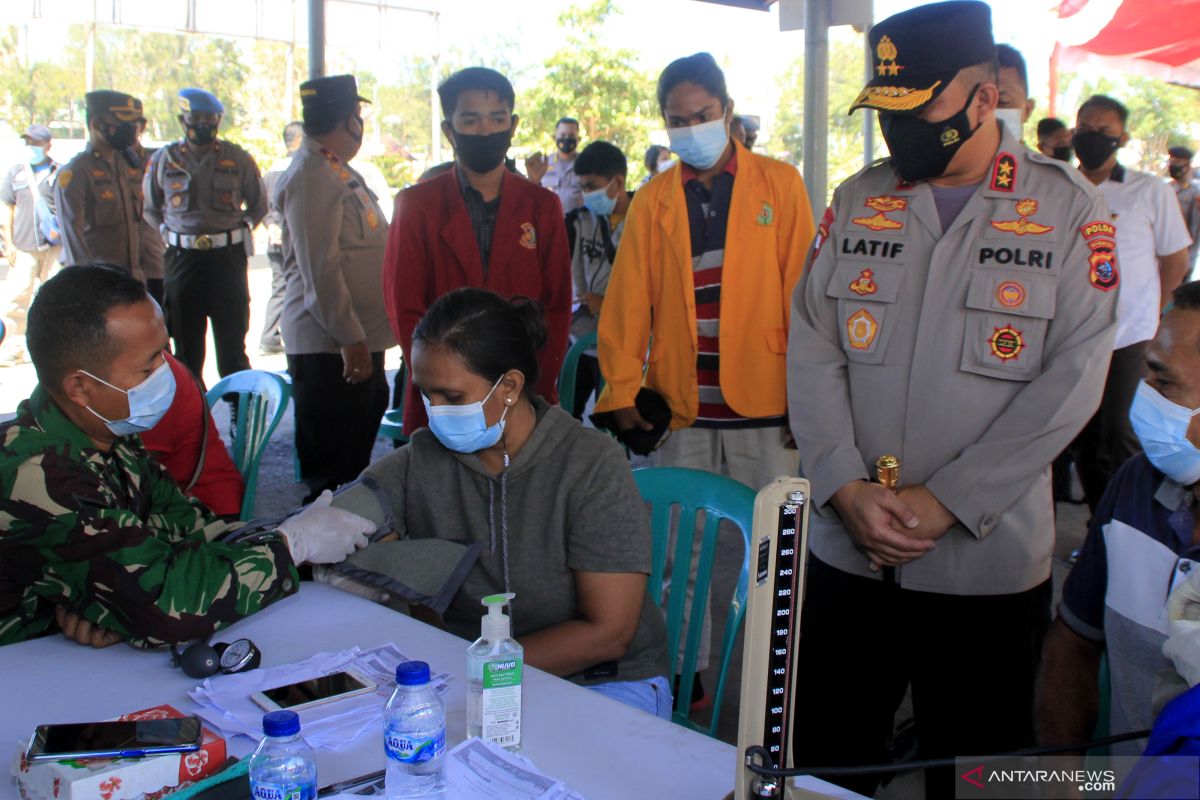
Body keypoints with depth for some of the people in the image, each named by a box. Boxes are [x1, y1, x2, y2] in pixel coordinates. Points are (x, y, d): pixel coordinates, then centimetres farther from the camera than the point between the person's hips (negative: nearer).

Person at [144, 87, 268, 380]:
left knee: (232, 344, 1)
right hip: (182, 257, 2)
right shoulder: (164, 159, 6)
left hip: (228, 256, -1)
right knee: (186, 347, 8)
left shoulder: (238, 159, 3)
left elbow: (259, 206, 14)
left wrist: (237, 230, 5)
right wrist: (169, 233, 7)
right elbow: (149, 208, 18)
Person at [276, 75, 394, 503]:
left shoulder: (336, 170, 17)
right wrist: (350, 339, -23)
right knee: (332, 469, -2)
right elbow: (320, 270, -22)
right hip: (330, 344, -10)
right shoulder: (312, 176, -16)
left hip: (356, 338, 10)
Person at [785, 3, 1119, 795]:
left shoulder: (1069, 208, -2)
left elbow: (1070, 379, -9)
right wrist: (847, 490, -11)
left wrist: (945, 504, -14)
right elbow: (812, 352, 2)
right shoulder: (856, 202, 6)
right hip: (847, 553, 3)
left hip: (990, 563, -2)